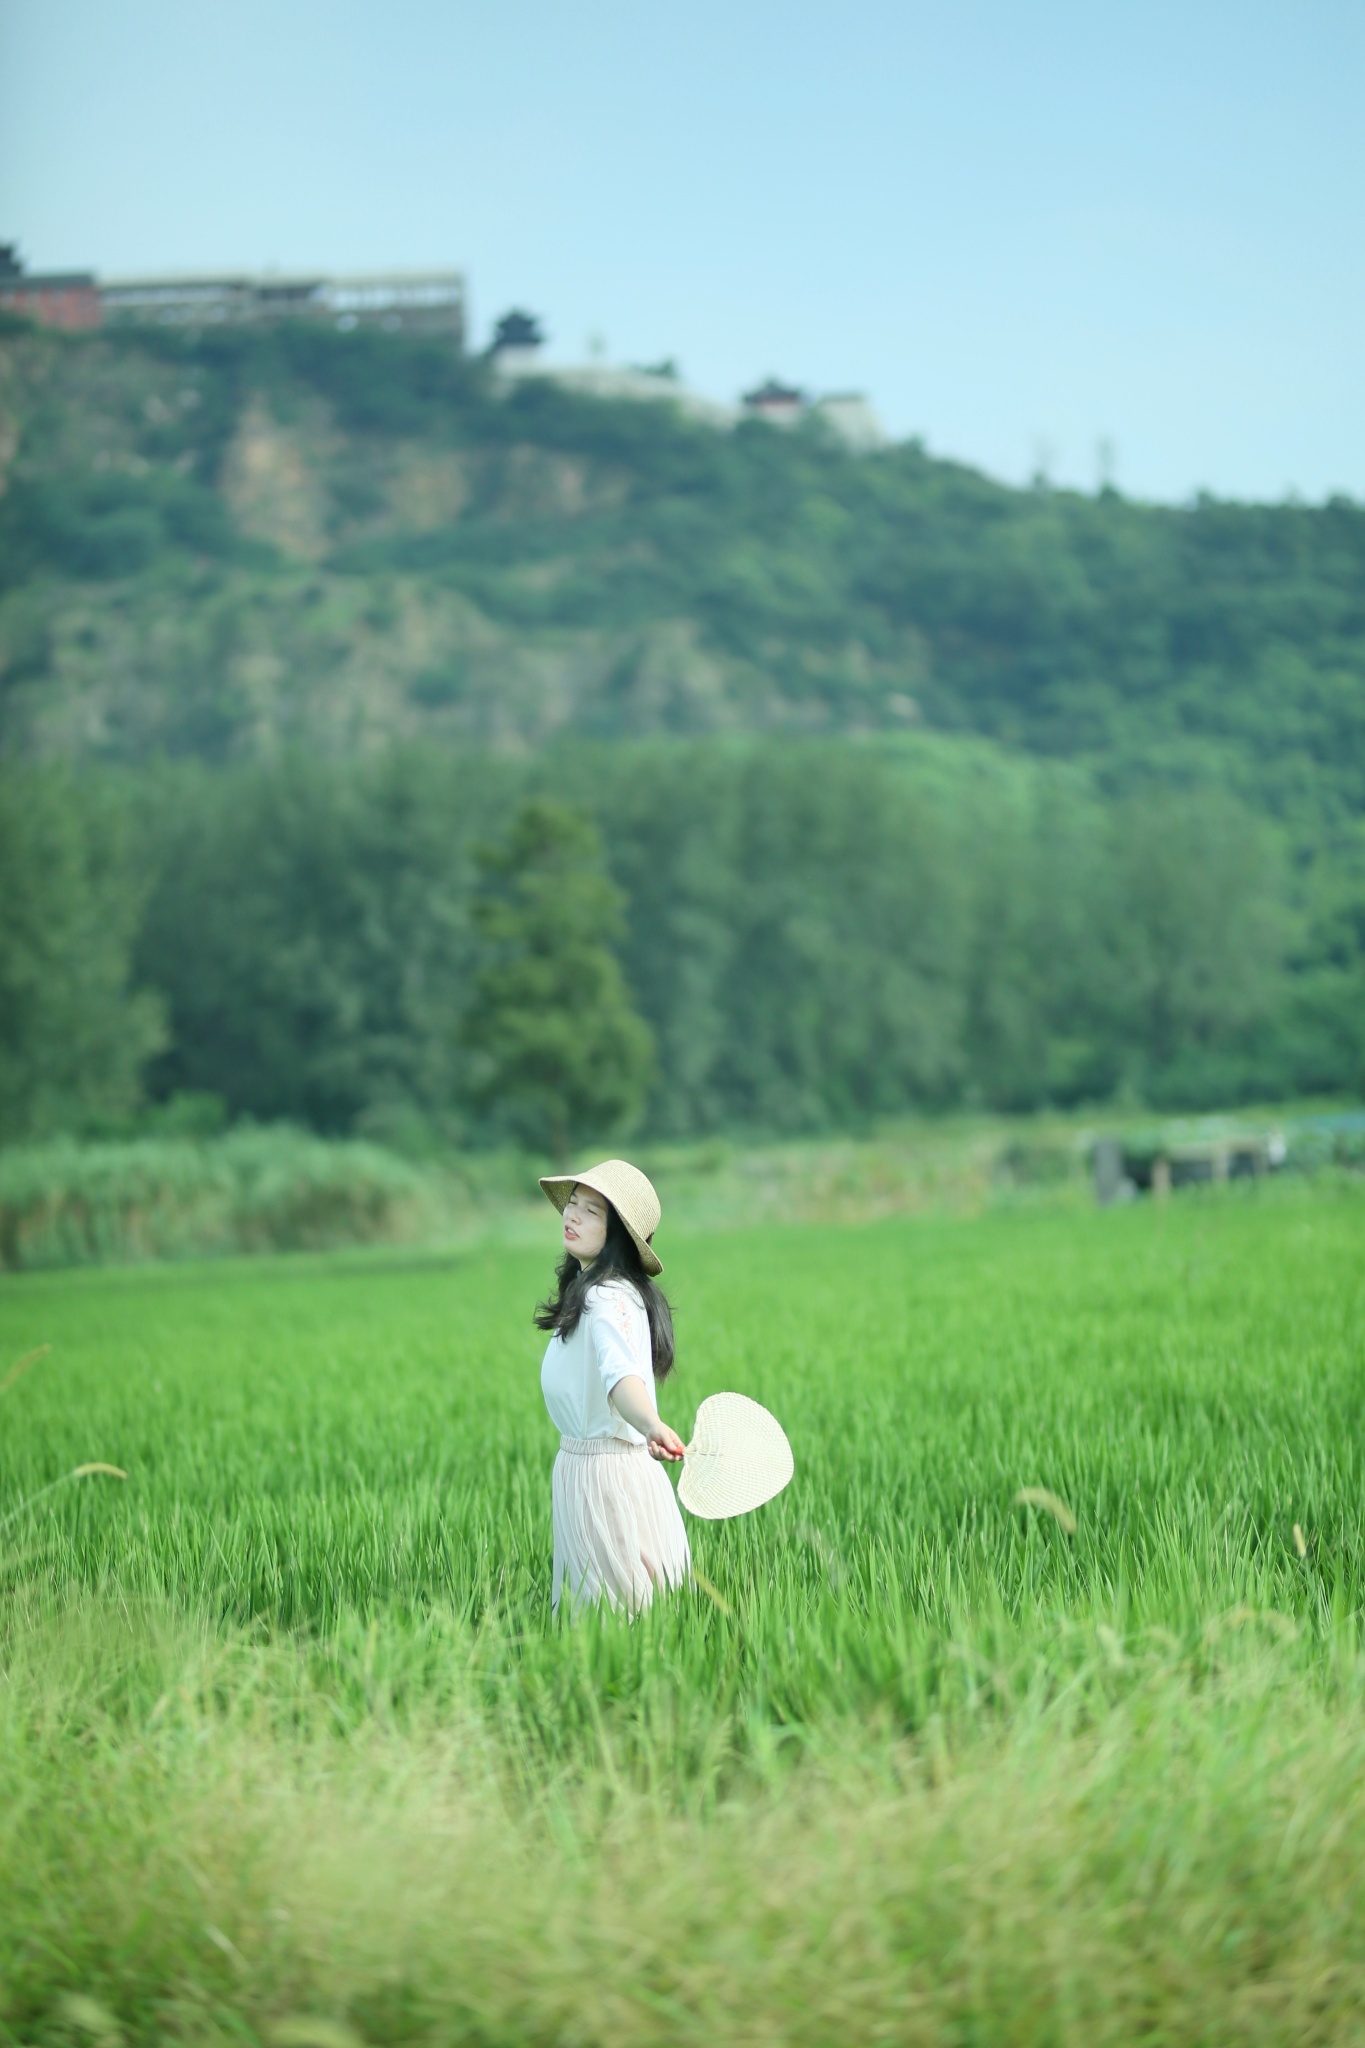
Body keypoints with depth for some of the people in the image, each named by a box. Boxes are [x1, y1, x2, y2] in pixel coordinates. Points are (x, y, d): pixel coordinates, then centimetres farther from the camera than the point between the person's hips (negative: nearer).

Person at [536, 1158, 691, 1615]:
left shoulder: (611, 1299, -22)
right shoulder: (584, 1288, 10)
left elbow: (622, 1376, -41)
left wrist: (651, 1427, -58)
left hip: (606, 1473, -9)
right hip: (578, 1465, 9)